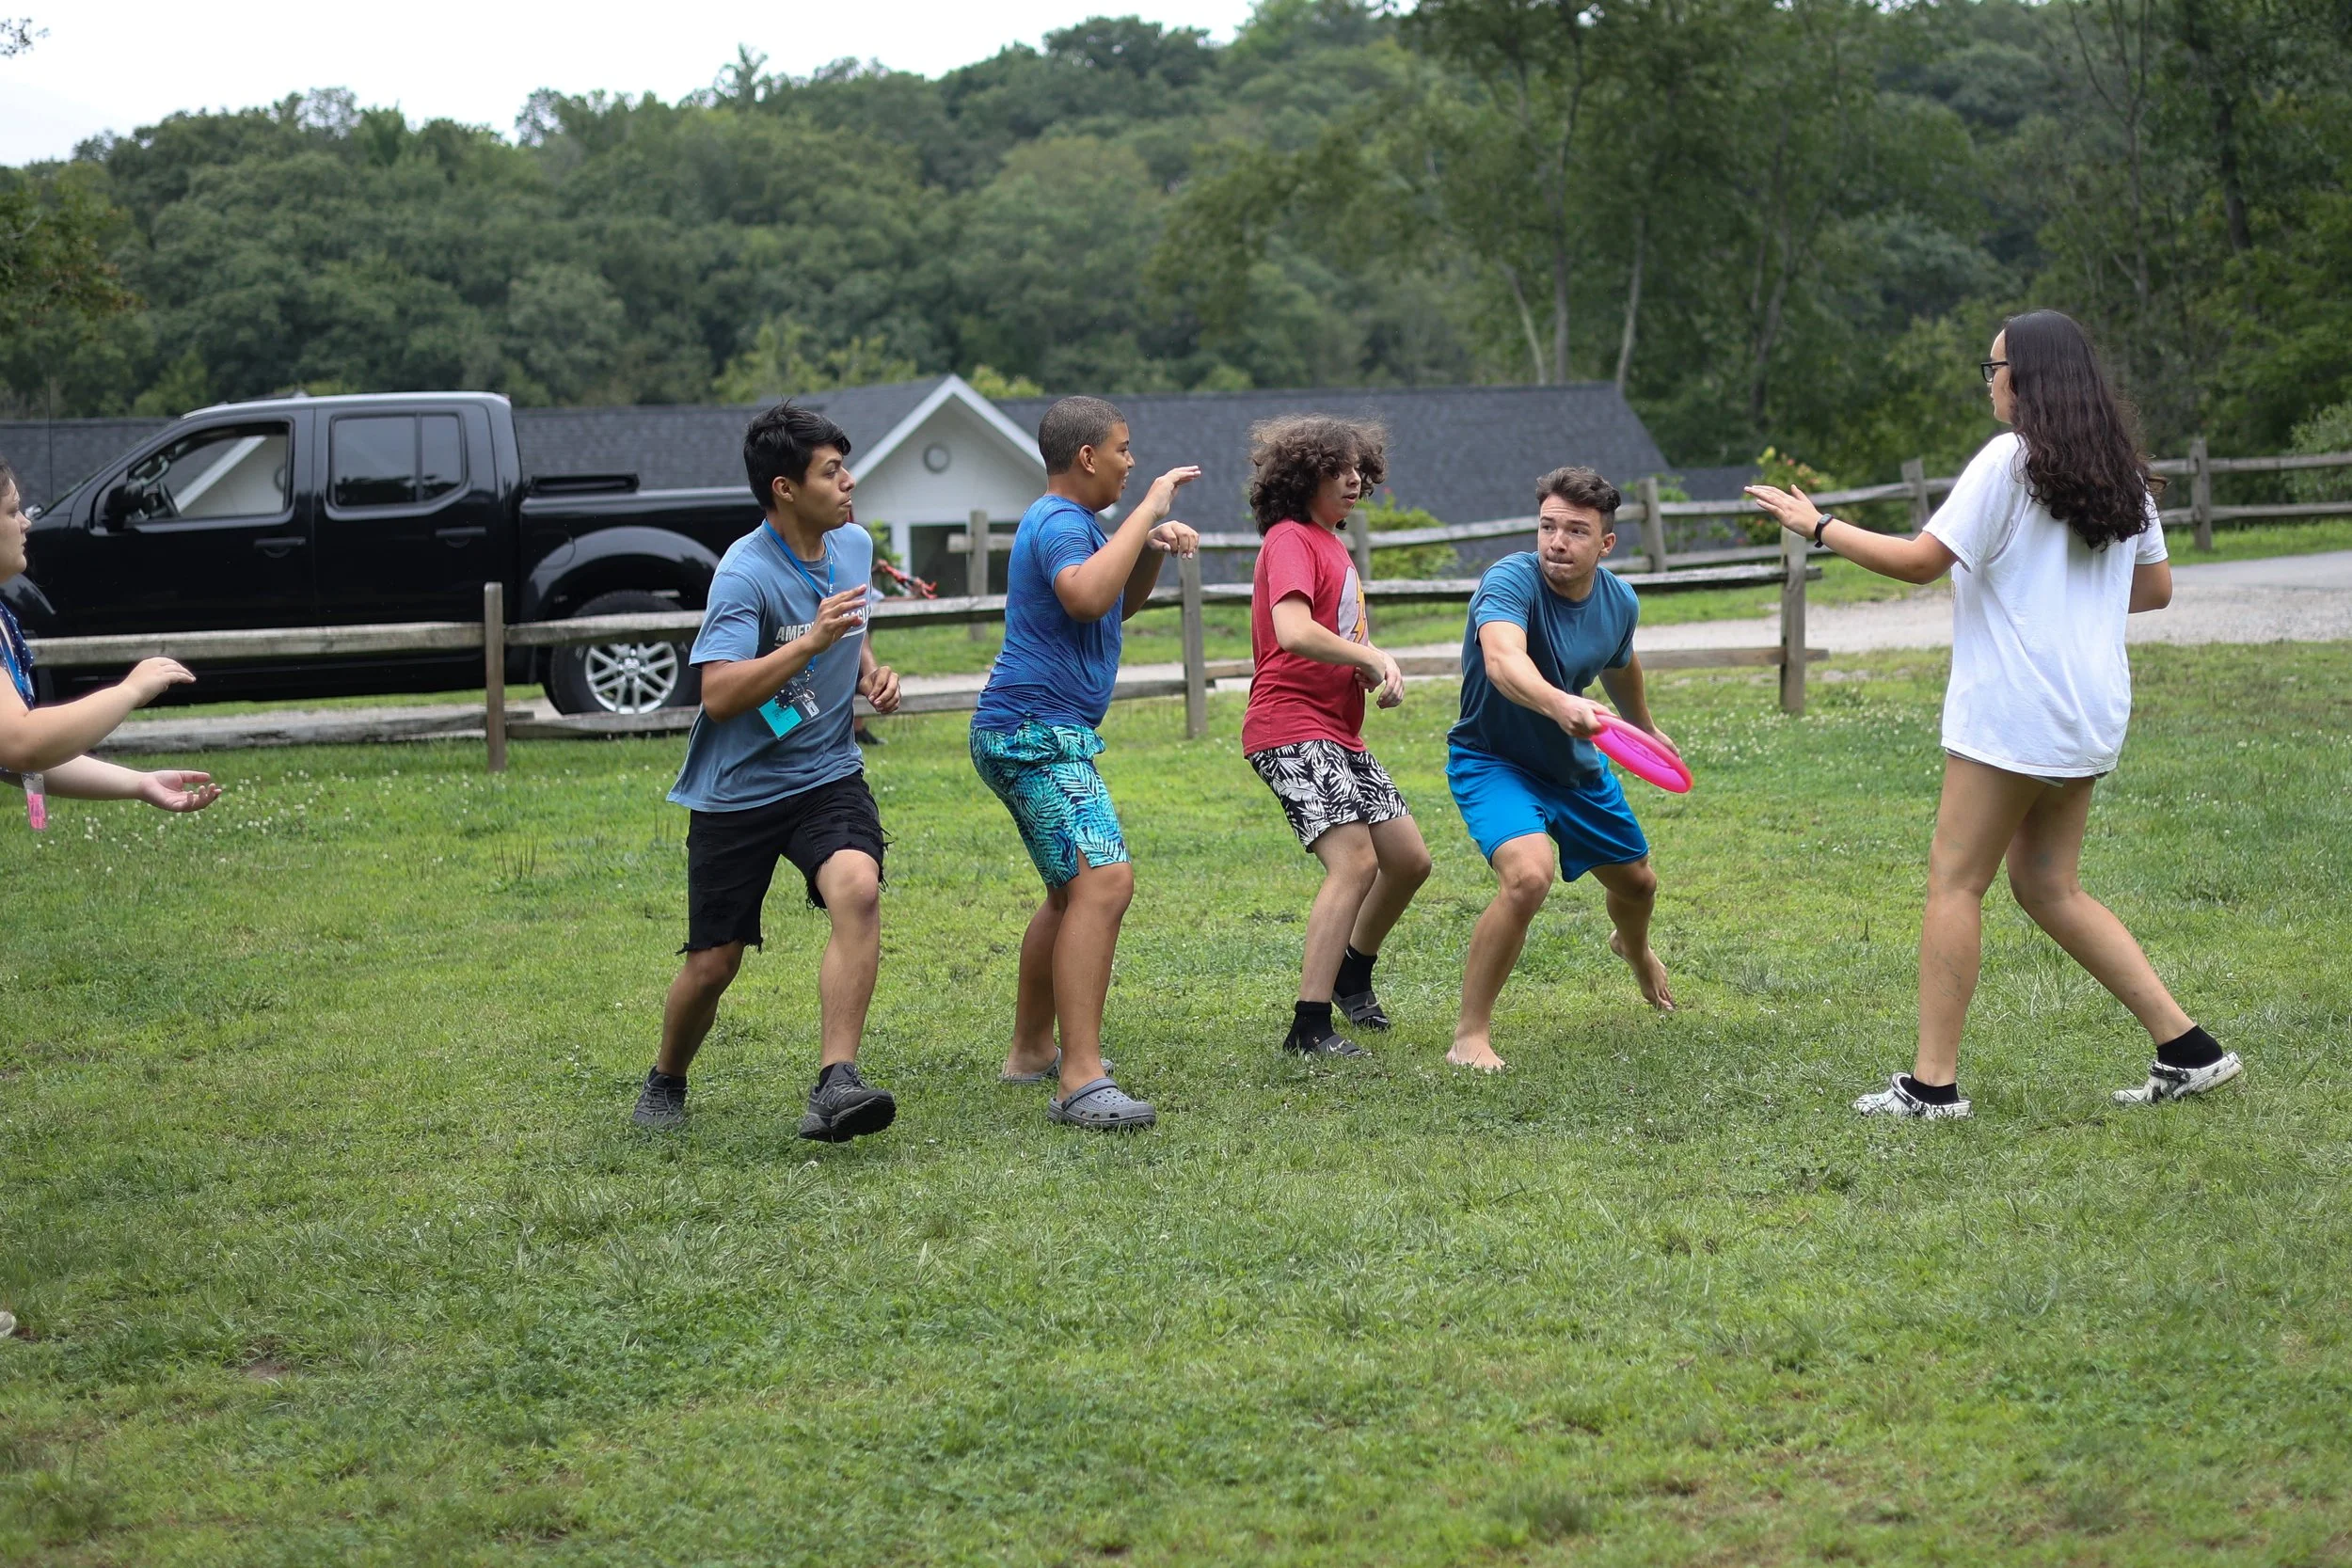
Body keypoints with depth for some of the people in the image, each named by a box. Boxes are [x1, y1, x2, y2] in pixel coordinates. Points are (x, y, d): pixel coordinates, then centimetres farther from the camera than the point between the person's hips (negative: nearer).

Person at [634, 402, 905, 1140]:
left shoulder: (855, 546, 4)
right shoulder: (745, 573, -18)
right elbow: (720, 696, -28)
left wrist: (870, 673, 5)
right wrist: (808, 644, -35)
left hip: (827, 776, 4)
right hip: (737, 793, -4)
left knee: (858, 891, -27)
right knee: (712, 965, 4)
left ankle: (834, 1087, -30)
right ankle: (665, 1085, 35)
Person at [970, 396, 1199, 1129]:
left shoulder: (1071, 521, 19)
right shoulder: (1059, 524, -14)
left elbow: (1119, 603, 29)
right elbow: (1086, 597, -34)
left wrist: (1154, 549, 10)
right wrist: (1146, 512, -26)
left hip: (1034, 736, 12)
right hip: (1038, 731, -12)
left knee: (1075, 891, 25)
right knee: (1104, 881, -24)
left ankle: (1031, 1052, 35)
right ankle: (1082, 1082, -33)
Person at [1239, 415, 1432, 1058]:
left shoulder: (1332, 544, 20)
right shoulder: (1290, 539, -10)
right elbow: (1294, 632, -26)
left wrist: (1377, 671, 6)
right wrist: (1374, 658, -19)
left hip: (1339, 733, 10)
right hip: (1291, 728, -10)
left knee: (1409, 860, 11)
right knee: (1356, 861, -21)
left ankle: (1352, 977, 33)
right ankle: (1309, 1029, -22)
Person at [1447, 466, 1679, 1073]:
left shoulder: (1619, 603, -10)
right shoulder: (1510, 581, -31)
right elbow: (1502, 661, -52)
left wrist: (1645, 728, 31)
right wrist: (1559, 705, -71)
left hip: (1578, 765, 7)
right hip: (1494, 761, -6)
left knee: (1637, 884, 22)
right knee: (1528, 876, -33)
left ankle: (1634, 949, 62)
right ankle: (1470, 1035, -19)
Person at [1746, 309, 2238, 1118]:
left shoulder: (2010, 460, -12)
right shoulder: (2120, 470, 11)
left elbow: (1922, 560, -15)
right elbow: (2155, 588, 18)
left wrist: (1819, 526, -6)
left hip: (2013, 710, -8)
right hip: (2091, 711, 8)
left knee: (1955, 879, -1)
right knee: (2047, 886, 15)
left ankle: (1933, 1081, -2)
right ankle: (2187, 1049, 10)